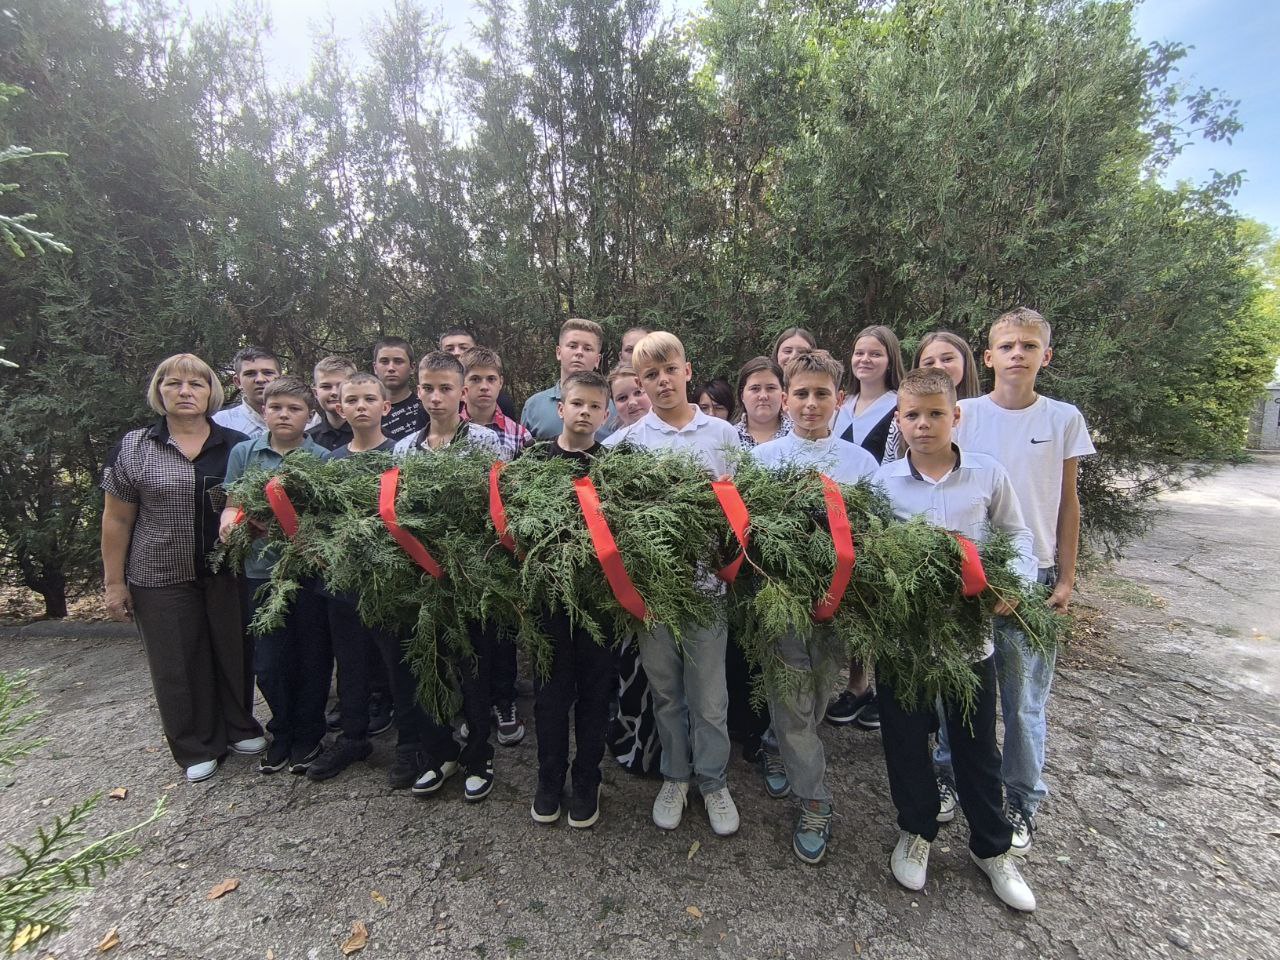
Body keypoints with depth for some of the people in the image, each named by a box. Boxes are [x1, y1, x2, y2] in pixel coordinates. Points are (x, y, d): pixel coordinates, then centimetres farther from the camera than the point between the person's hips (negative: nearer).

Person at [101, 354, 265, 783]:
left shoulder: (236, 445, 1)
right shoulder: (133, 448, -1)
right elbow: (117, 520, 1)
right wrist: (114, 583, 0)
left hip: (229, 573, 1)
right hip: (162, 579, 0)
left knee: (234, 652, 11)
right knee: (178, 663, 9)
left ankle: (240, 728, 32)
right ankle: (196, 748, 26)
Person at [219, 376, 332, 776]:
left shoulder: (323, 459, -4)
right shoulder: (244, 453, 4)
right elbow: (231, 503, 8)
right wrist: (230, 519, -14)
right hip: (262, 568, 2)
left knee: (313, 658, 10)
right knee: (268, 662, 10)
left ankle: (308, 735, 30)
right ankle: (282, 732, 33)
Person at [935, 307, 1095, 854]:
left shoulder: (1063, 419, 2)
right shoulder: (963, 414, -1)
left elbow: (1067, 502, 7)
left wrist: (1066, 576, 5)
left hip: (1033, 573, 0)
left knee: (1025, 696, 8)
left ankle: (1022, 800, 25)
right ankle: (948, 774, 29)